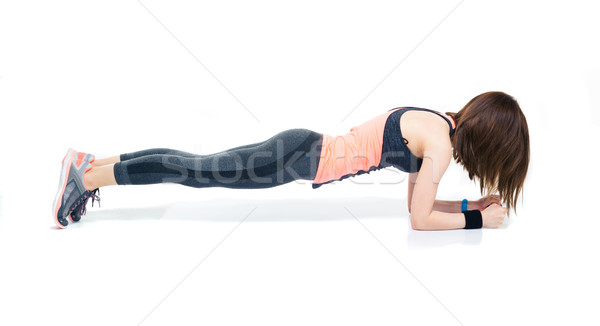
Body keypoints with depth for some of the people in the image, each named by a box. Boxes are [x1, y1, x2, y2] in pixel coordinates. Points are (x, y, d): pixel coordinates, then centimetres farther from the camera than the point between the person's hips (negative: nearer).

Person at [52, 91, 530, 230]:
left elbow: (417, 199, 21)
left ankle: (93, 164, 18)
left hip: (311, 151, 7)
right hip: (307, 158, -7)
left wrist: (474, 203, 17)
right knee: (201, 170, -3)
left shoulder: (440, 122, 15)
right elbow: (421, 219, -10)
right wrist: (477, 220, 1)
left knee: (202, 168, 9)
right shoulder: (441, 142, -12)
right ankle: (87, 177, 6)